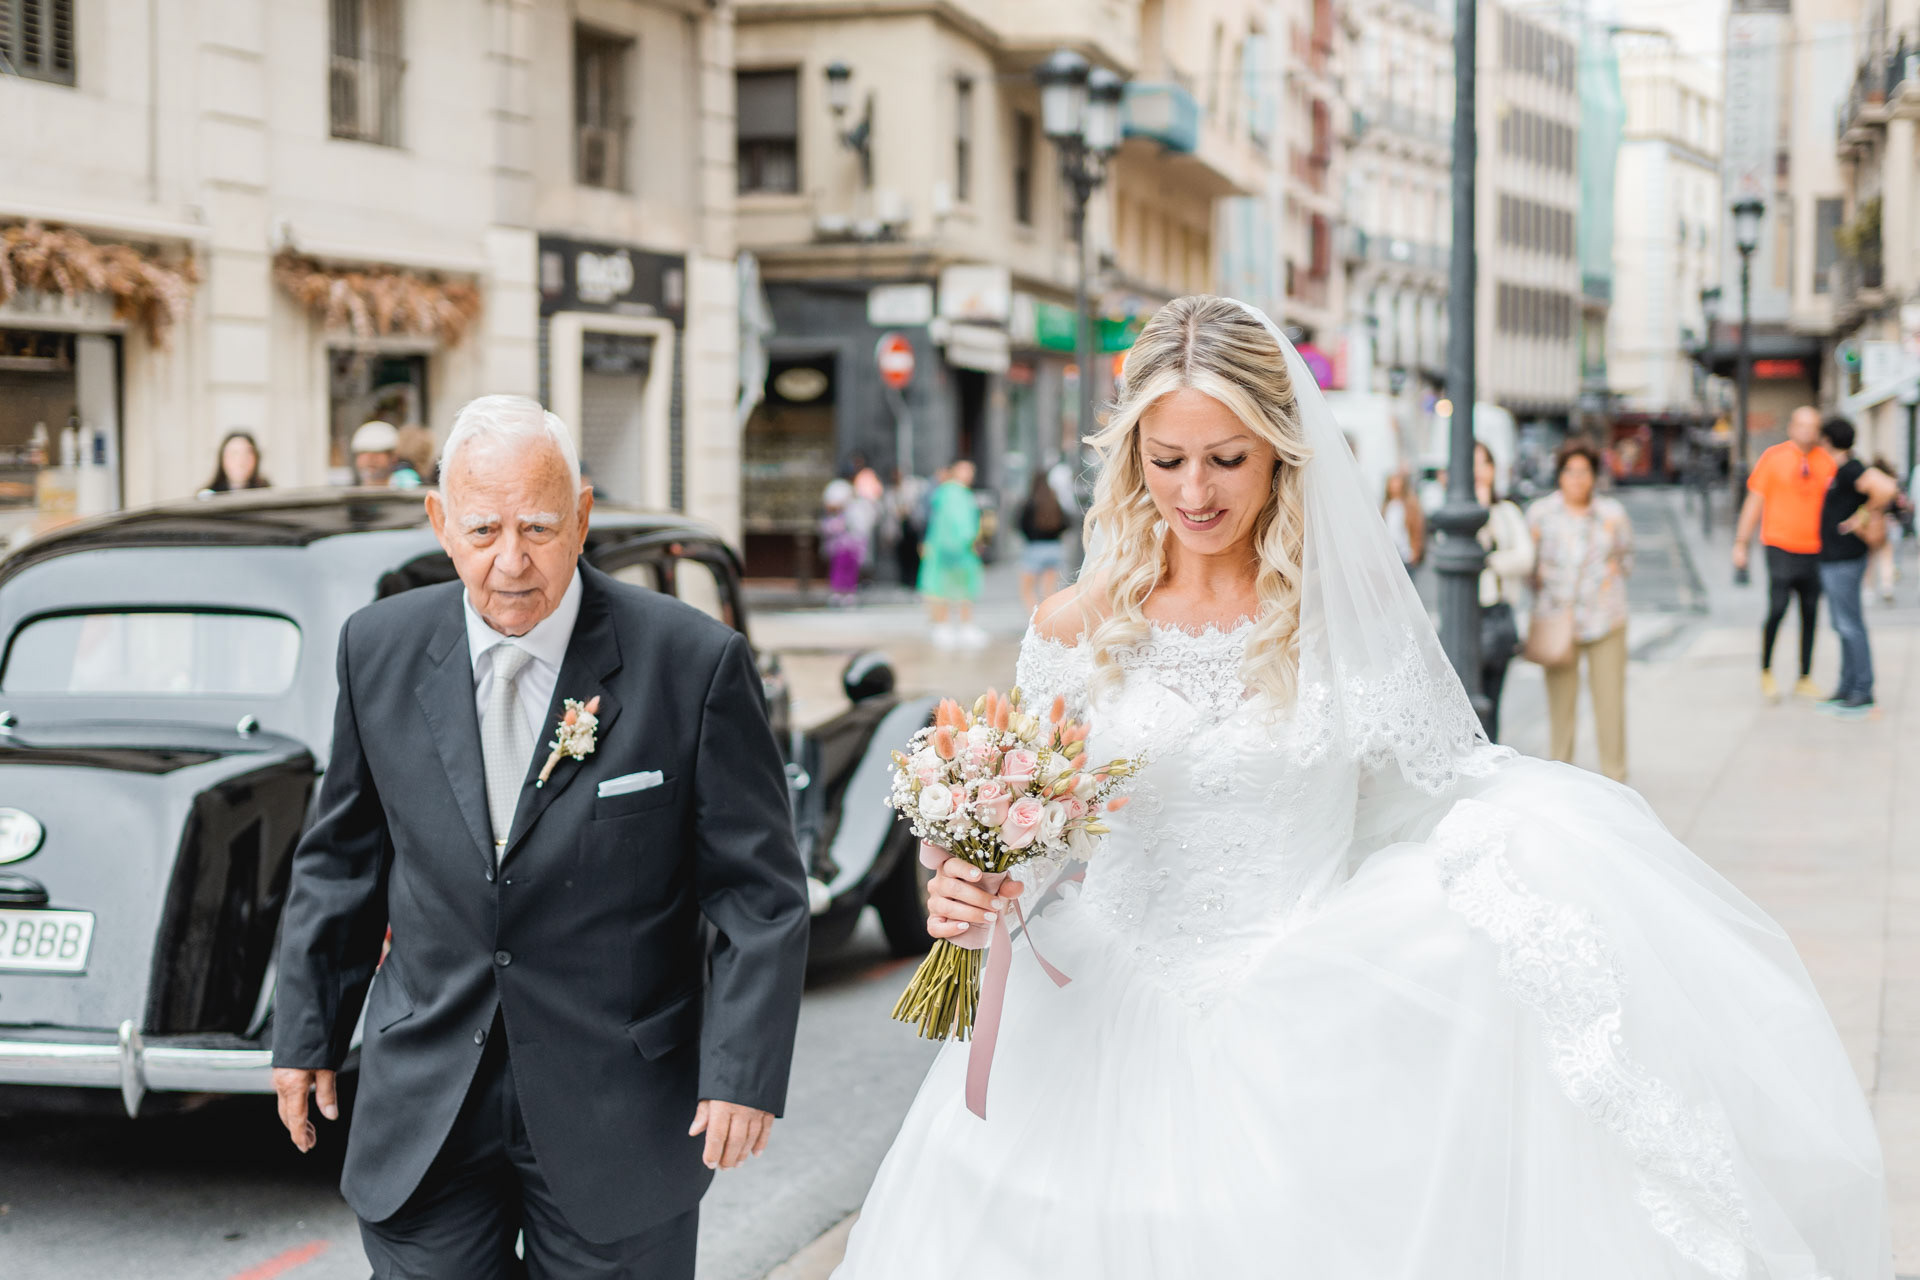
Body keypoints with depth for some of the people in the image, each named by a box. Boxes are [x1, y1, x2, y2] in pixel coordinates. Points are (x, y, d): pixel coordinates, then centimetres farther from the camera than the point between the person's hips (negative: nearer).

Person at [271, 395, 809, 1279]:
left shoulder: (694, 663, -11)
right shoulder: (379, 650, -1)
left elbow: (759, 891, -7)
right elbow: (341, 861, 10)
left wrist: (743, 1071, -14)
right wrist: (307, 1032, 11)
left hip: (617, 1117, -2)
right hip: (423, 1112, 2)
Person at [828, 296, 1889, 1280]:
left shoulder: (1350, 607, -2)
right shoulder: (1076, 630, -1)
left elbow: (1450, 785, 4)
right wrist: (969, 894, -13)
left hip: (1305, 1040, -1)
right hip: (1112, 1024, 1)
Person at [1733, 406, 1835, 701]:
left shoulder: (1826, 461, 6)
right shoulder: (1773, 458, -1)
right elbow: (1754, 501, 0)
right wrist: (1740, 544, -3)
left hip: (1815, 550, 3)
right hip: (1780, 547, -3)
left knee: (1810, 615, 6)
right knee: (1777, 609, -13)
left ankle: (1805, 679, 16)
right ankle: (1766, 672, 6)